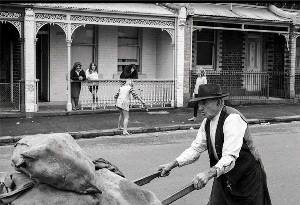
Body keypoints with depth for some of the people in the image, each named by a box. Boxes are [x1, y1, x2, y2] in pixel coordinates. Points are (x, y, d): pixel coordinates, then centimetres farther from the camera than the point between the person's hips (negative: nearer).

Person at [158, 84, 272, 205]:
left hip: (247, 176, -6)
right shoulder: (207, 122, 0)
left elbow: (230, 157, -35)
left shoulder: (233, 119, -26)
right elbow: (195, 148, 1)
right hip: (223, 175, 6)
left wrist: (209, 173, -48)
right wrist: (173, 164, -11)